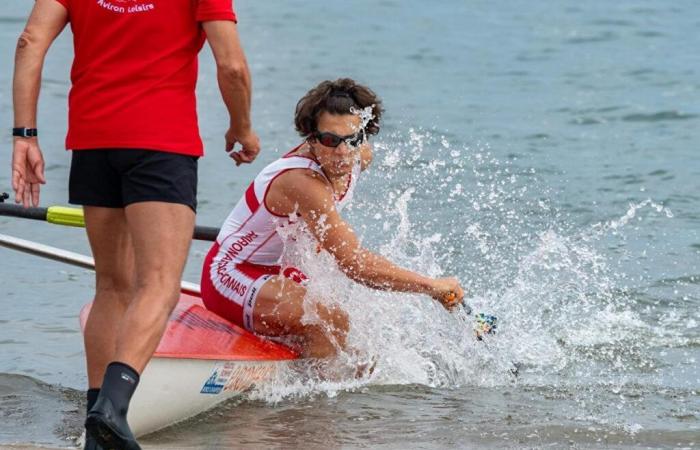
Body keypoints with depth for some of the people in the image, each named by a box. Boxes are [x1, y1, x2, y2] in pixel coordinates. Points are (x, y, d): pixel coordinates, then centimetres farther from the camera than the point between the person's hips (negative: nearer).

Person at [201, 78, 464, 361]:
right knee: (330, 322, -31)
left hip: (272, 273, 10)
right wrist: (433, 286, -31)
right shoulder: (303, 183, -33)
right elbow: (355, 264, -36)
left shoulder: (361, 156, -6)